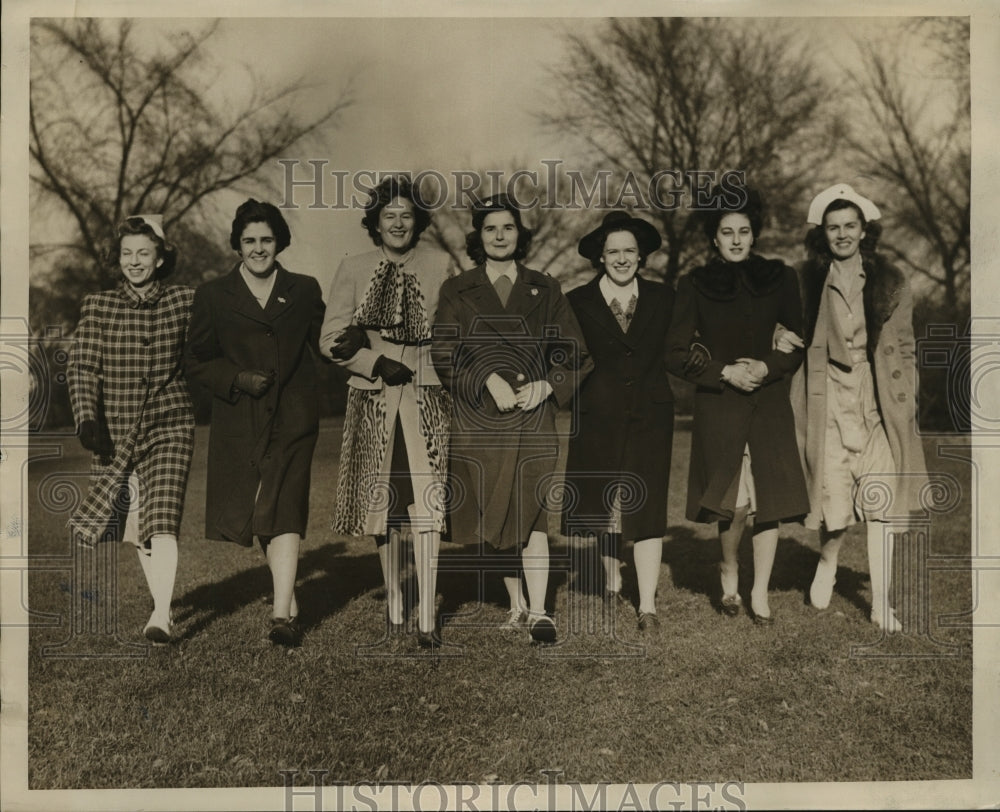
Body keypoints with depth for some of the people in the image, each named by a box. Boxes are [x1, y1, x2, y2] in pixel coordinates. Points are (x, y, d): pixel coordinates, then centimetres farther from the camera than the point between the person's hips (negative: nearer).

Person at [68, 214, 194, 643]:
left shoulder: (183, 300, 1)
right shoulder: (97, 306, 1)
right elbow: (83, 367, -4)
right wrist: (88, 420, -16)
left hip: (169, 423, -2)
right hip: (115, 428, 2)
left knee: (161, 518, -14)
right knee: (135, 522, 11)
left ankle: (161, 615, -14)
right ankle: (159, 597, 31)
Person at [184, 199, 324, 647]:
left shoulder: (304, 290, 9)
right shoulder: (213, 295, 7)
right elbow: (195, 361, 6)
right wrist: (237, 379, -9)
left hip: (292, 419, -2)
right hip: (240, 422, 2)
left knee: (283, 510, -12)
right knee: (257, 512, 9)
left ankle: (282, 615, -13)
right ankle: (290, 601, 27)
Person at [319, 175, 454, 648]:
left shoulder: (440, 267, 6)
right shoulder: (352, 271, 8)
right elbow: (331, 339, 3)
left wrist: (372, 339, -8)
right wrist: (380, 364, -12)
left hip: (426, 399, -1)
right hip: (373, 399, 2)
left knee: (426, 500, -10)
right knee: (381, 501, 6)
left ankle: (426, 618, -7)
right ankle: (393, 600, 22)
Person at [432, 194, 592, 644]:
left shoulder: (545, 290, 13)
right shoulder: (456, 291, 10)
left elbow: (574, 351, 10)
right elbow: (445, 356, 0)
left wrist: (547, 385, -7)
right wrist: (489, 380, -14)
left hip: (532, 415, -1)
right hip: (478, 418, 1)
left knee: (531, 511, -9)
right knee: (493, 514, 5)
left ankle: (538, 611, -7)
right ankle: (516, 604, 18)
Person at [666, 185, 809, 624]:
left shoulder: (779, 278, 7)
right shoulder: (695, 285, 2)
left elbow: (800, 343, 9)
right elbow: (676, 354, 0)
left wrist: (768, 367, -9)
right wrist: (725, 372, -11)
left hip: (770, 404, 2)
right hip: (719, 407, -2)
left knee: (768, 501, 0)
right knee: (735, 504, -7)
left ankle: (760, 594, 14)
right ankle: (729, 570, 22)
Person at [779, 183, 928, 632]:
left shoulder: (891, 283, 6)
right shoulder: (808, 283, 5)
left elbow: (905, 349, 8)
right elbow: (797, 342, 15)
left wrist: (907, 405, 2)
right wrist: (786, 342, -8)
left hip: (880, 405, 1)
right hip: (830, 405, 0)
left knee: (881, 505, 0)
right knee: (835, 504, -5)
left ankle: (881, 603, 10)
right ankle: (827, 561, 28)